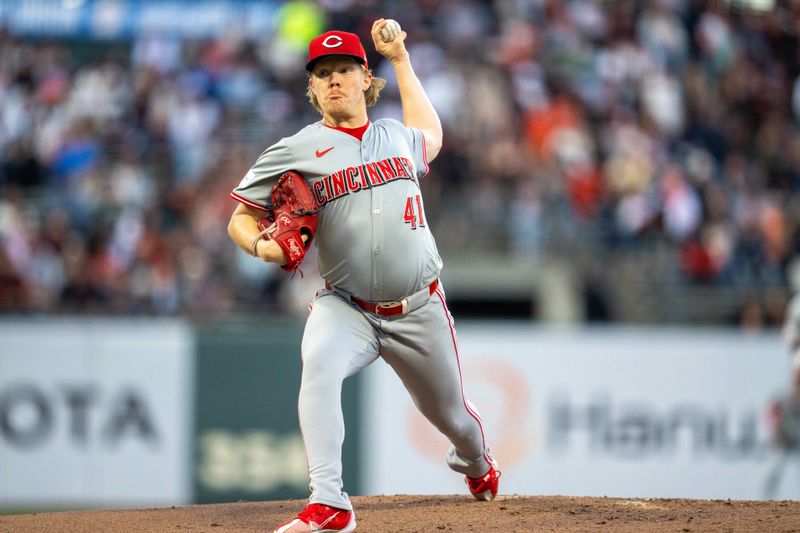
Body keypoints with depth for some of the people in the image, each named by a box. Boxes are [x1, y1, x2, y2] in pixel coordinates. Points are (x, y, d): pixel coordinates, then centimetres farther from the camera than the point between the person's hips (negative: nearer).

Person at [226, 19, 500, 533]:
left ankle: (477, 463, 53)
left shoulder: (398, 136, 9)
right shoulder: (294, 152, -2)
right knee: (319, 364, -35)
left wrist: (401, 60, 32)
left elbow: (430, 136, 35)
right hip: (346, 308, -3)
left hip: (419, 310, 3)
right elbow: (240, 219, 3)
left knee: (451, 414, 15)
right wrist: (261, 245, -20)